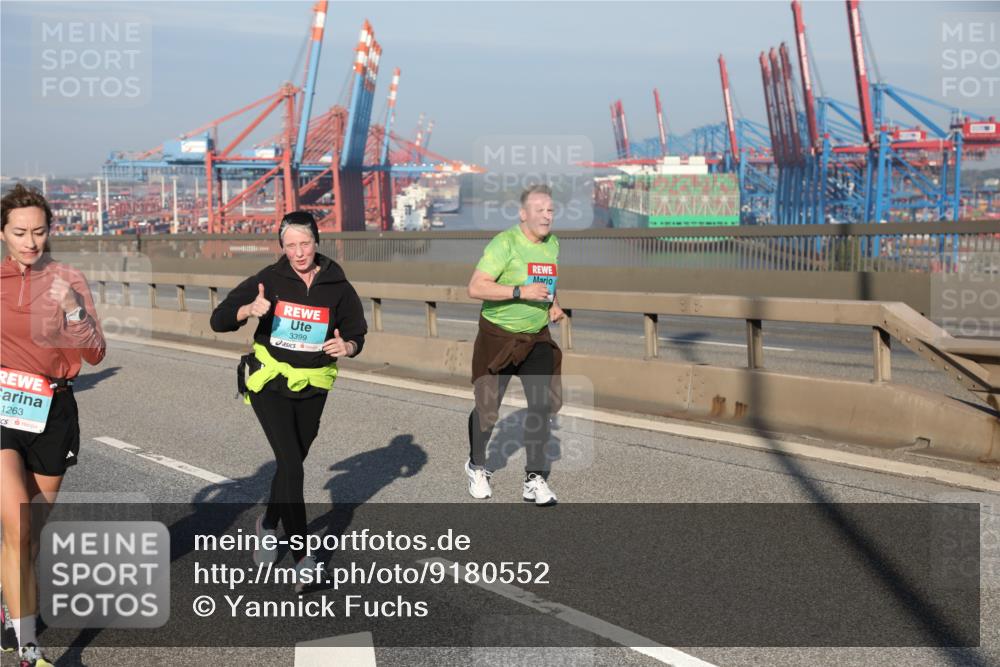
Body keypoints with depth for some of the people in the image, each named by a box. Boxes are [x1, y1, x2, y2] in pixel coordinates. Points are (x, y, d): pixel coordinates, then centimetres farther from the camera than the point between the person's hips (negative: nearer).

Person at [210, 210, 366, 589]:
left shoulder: (337, 286, -4)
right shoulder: (270, 280, -8)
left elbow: (356, 333, 3)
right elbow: (219, 320, -9)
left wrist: (347, 347, -20)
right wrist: (249, 310, -29)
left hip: (312, 389, 3)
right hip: (269, 383, -3)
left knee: (292, 462, 16)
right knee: (291, 464, -15)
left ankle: (269, 524, 44)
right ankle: (301, 558, -13)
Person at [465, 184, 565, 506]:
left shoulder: (553, 244, 5)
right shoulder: (504, 243, -18)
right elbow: (475, 288, -26)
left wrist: (554, 304, 3)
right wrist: (519, 291, -31)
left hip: (537, 337, 5)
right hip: (497, 336, -5)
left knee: (542, 404, -5)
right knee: (488, 407, 7)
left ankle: (535, 478, 5)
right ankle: (477, 465, 33)